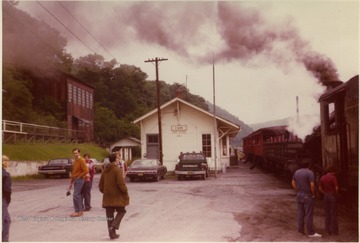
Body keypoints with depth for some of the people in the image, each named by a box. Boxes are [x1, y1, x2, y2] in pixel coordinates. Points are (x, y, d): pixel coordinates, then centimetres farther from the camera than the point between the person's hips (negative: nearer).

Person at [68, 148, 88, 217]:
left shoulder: (81, 160, -12)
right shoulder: (75, 161, 15)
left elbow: (86, 171, -19)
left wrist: (78, 176, -13)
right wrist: (71, 182, 17)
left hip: (79, 180, -9)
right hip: (76, 180, 9)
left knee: (75, 196, -11)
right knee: (78, 195, 10)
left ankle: (78, 211, -7)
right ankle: (80, 210, 15)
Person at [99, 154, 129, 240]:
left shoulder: (105, 170, 9)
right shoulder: (117, 170, -13)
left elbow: (101, 184, 14)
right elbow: (121, 183, -19)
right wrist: (125, 192, -7)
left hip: (107, 197, 6)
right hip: (117, 196, -6)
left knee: (110, 215, 10)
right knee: (121, 211, 10)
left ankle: (112, 233, 12)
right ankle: (113, 226, -11)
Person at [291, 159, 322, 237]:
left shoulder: (297, 172, 6)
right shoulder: (310, 172, -14)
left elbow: (293, 183, 13)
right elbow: (312, 185, -20)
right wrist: (313, 194, -7)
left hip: (299, 195, 6)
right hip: (307, 196, -6)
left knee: (300, 213, 12)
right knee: (308, 215, -2)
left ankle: (300, 230, 17)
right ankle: (311, 232, 2)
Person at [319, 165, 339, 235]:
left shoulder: (322, 178, 5)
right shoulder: (333, 177, -12)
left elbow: (320, 188, 7)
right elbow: (336, 188, -16)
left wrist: (325, 194, 13)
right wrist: (336, 194, 3)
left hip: (325, 196, 5)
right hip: (332, 196, -5)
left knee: (327, 214, 11)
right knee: (334, 214, 2)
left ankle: (328, 230, 13)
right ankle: (334, 230, 5)